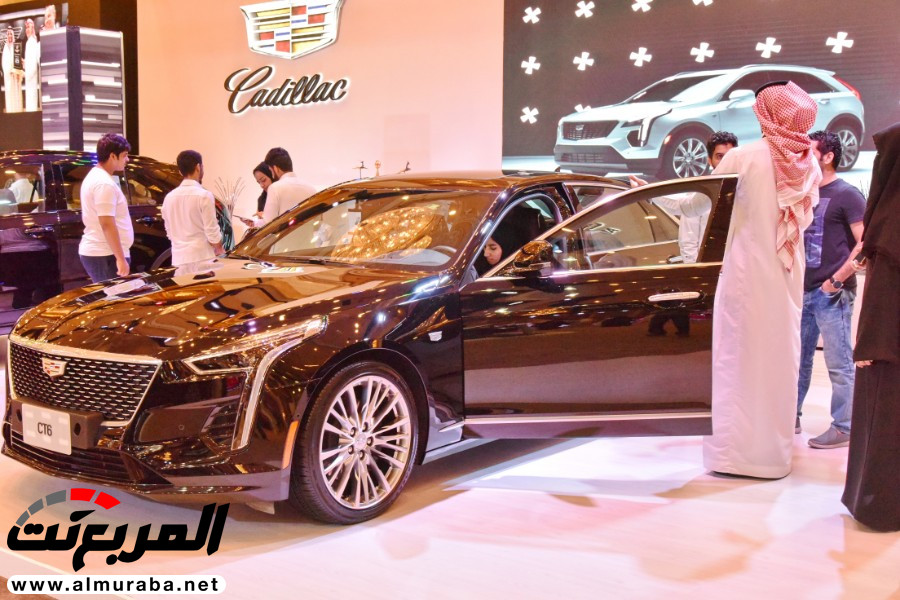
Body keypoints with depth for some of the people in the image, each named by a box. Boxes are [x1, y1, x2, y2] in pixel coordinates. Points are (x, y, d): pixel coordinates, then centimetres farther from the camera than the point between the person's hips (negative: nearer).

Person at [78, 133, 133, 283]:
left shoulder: (94, 176, 15)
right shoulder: (105, 183, -18)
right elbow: (107, 224, -23)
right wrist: (121, 258, -23)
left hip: (95, 251, 10)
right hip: (105, 255, -10)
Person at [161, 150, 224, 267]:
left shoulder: (169, 197, 9)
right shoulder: (204, 196, -10)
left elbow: (170, 233, 16)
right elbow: (212, 232, -9)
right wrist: (221, 251, 6)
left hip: (178, 259, 6)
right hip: (202, 258, -6)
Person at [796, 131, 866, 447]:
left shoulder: (847, 195, -6)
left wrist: (837, 280, -16)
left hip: (832, 293, -7)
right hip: (803, 290, 7)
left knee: (839, 364, -2)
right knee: (798, 359, 13)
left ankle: (843, 428, 4)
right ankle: (791, 417, 22)